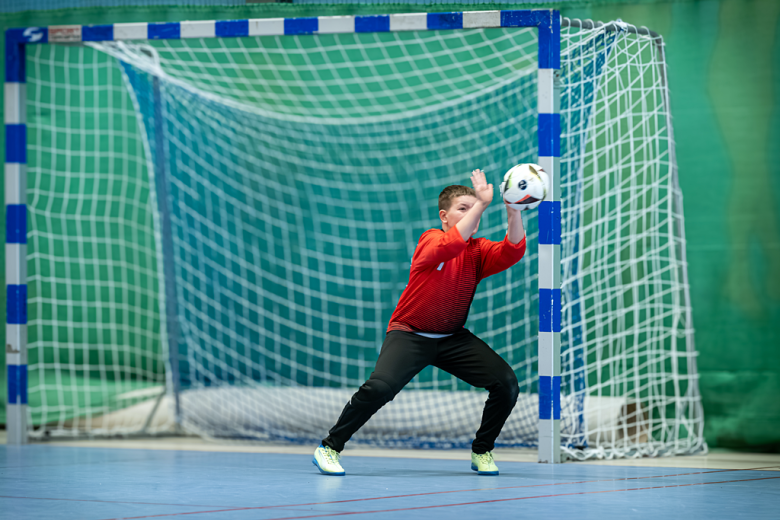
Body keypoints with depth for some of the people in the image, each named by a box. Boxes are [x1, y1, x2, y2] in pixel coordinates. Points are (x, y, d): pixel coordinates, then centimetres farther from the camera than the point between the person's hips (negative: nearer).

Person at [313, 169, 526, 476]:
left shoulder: (479, 251, 0)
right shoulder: (430, 240, -12)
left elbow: (512, 252, -19)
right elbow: (450, 246, -35)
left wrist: (513, 212, -34)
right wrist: (481, 204, -40)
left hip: (453, 338, 5)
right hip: (409, 333, -5)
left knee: (506, 383, -12)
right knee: (380, 387, -29)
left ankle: (481, 453, 8)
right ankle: (329, 448, -12)